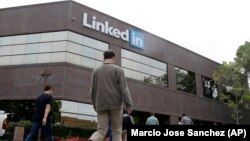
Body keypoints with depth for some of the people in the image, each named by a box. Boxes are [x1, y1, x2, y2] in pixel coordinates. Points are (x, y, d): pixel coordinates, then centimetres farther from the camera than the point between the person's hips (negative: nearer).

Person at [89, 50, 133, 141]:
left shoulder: (96, 71, 10)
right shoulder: (118, 70, -1)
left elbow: (93, 90, 11)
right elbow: (124, 88, -10)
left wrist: (95, 105, 22)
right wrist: (129, 105, -12)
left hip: (101, 105, 3)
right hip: (115, 104, -3)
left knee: (101, 131, 0)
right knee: (116, 131, 7)